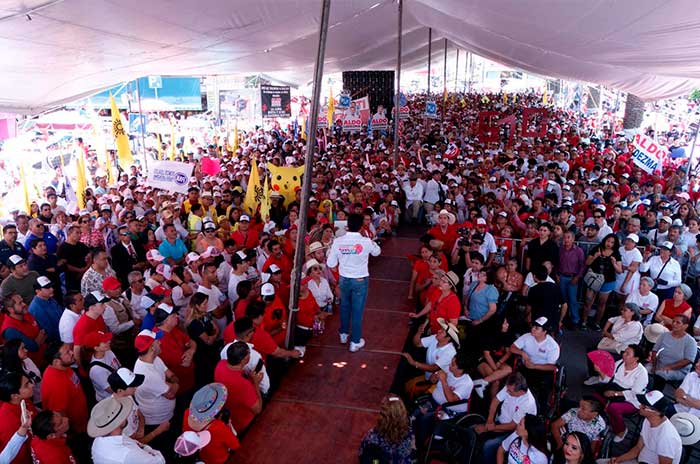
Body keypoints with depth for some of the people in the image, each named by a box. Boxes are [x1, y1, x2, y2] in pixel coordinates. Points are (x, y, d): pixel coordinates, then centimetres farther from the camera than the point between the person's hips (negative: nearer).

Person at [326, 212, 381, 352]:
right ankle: (355, 342, 16)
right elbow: (377, 252, 6)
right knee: (357, 310, 7)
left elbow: (330, 264, -5)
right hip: (361, 280, -3)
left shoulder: (338, 241, -13)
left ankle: (344, 334, 39)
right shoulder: (366, 242, -18)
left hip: (344, 279, 3)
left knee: (344, 306, 23)